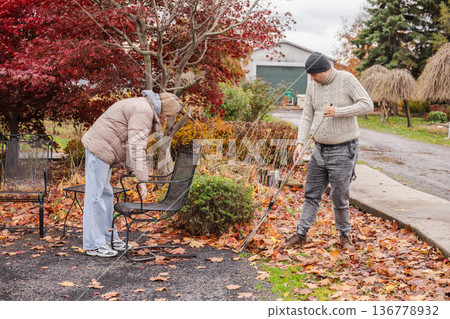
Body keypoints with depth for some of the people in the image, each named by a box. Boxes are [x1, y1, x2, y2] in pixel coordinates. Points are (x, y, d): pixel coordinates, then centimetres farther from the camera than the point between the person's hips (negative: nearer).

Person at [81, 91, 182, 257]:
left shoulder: (145, 110, 16)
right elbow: (136, 146, -25)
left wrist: (131, 170, 11)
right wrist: (141, 178, -25)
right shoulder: (143, 111, -18)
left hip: (101, 148, 11)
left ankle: (108, 237, 25)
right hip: (99, 148, -11)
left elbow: (132, 143, 19)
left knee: (106, 193, 16)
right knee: (96, 195, -7)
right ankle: (94, 245, -3)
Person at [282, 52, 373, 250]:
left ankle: (344, 235, 21)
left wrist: (337, 111, -23)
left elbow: (367, 105, -14)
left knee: (339, 197, 1)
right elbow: (307, 117, 7)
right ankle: (301, 234, 16)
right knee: (312, 194, 8)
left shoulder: (346, 80, -10)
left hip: (343, 150, -5)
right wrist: (300, 142, -6)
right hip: (320, 149, 5)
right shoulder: (312, 86, 6)